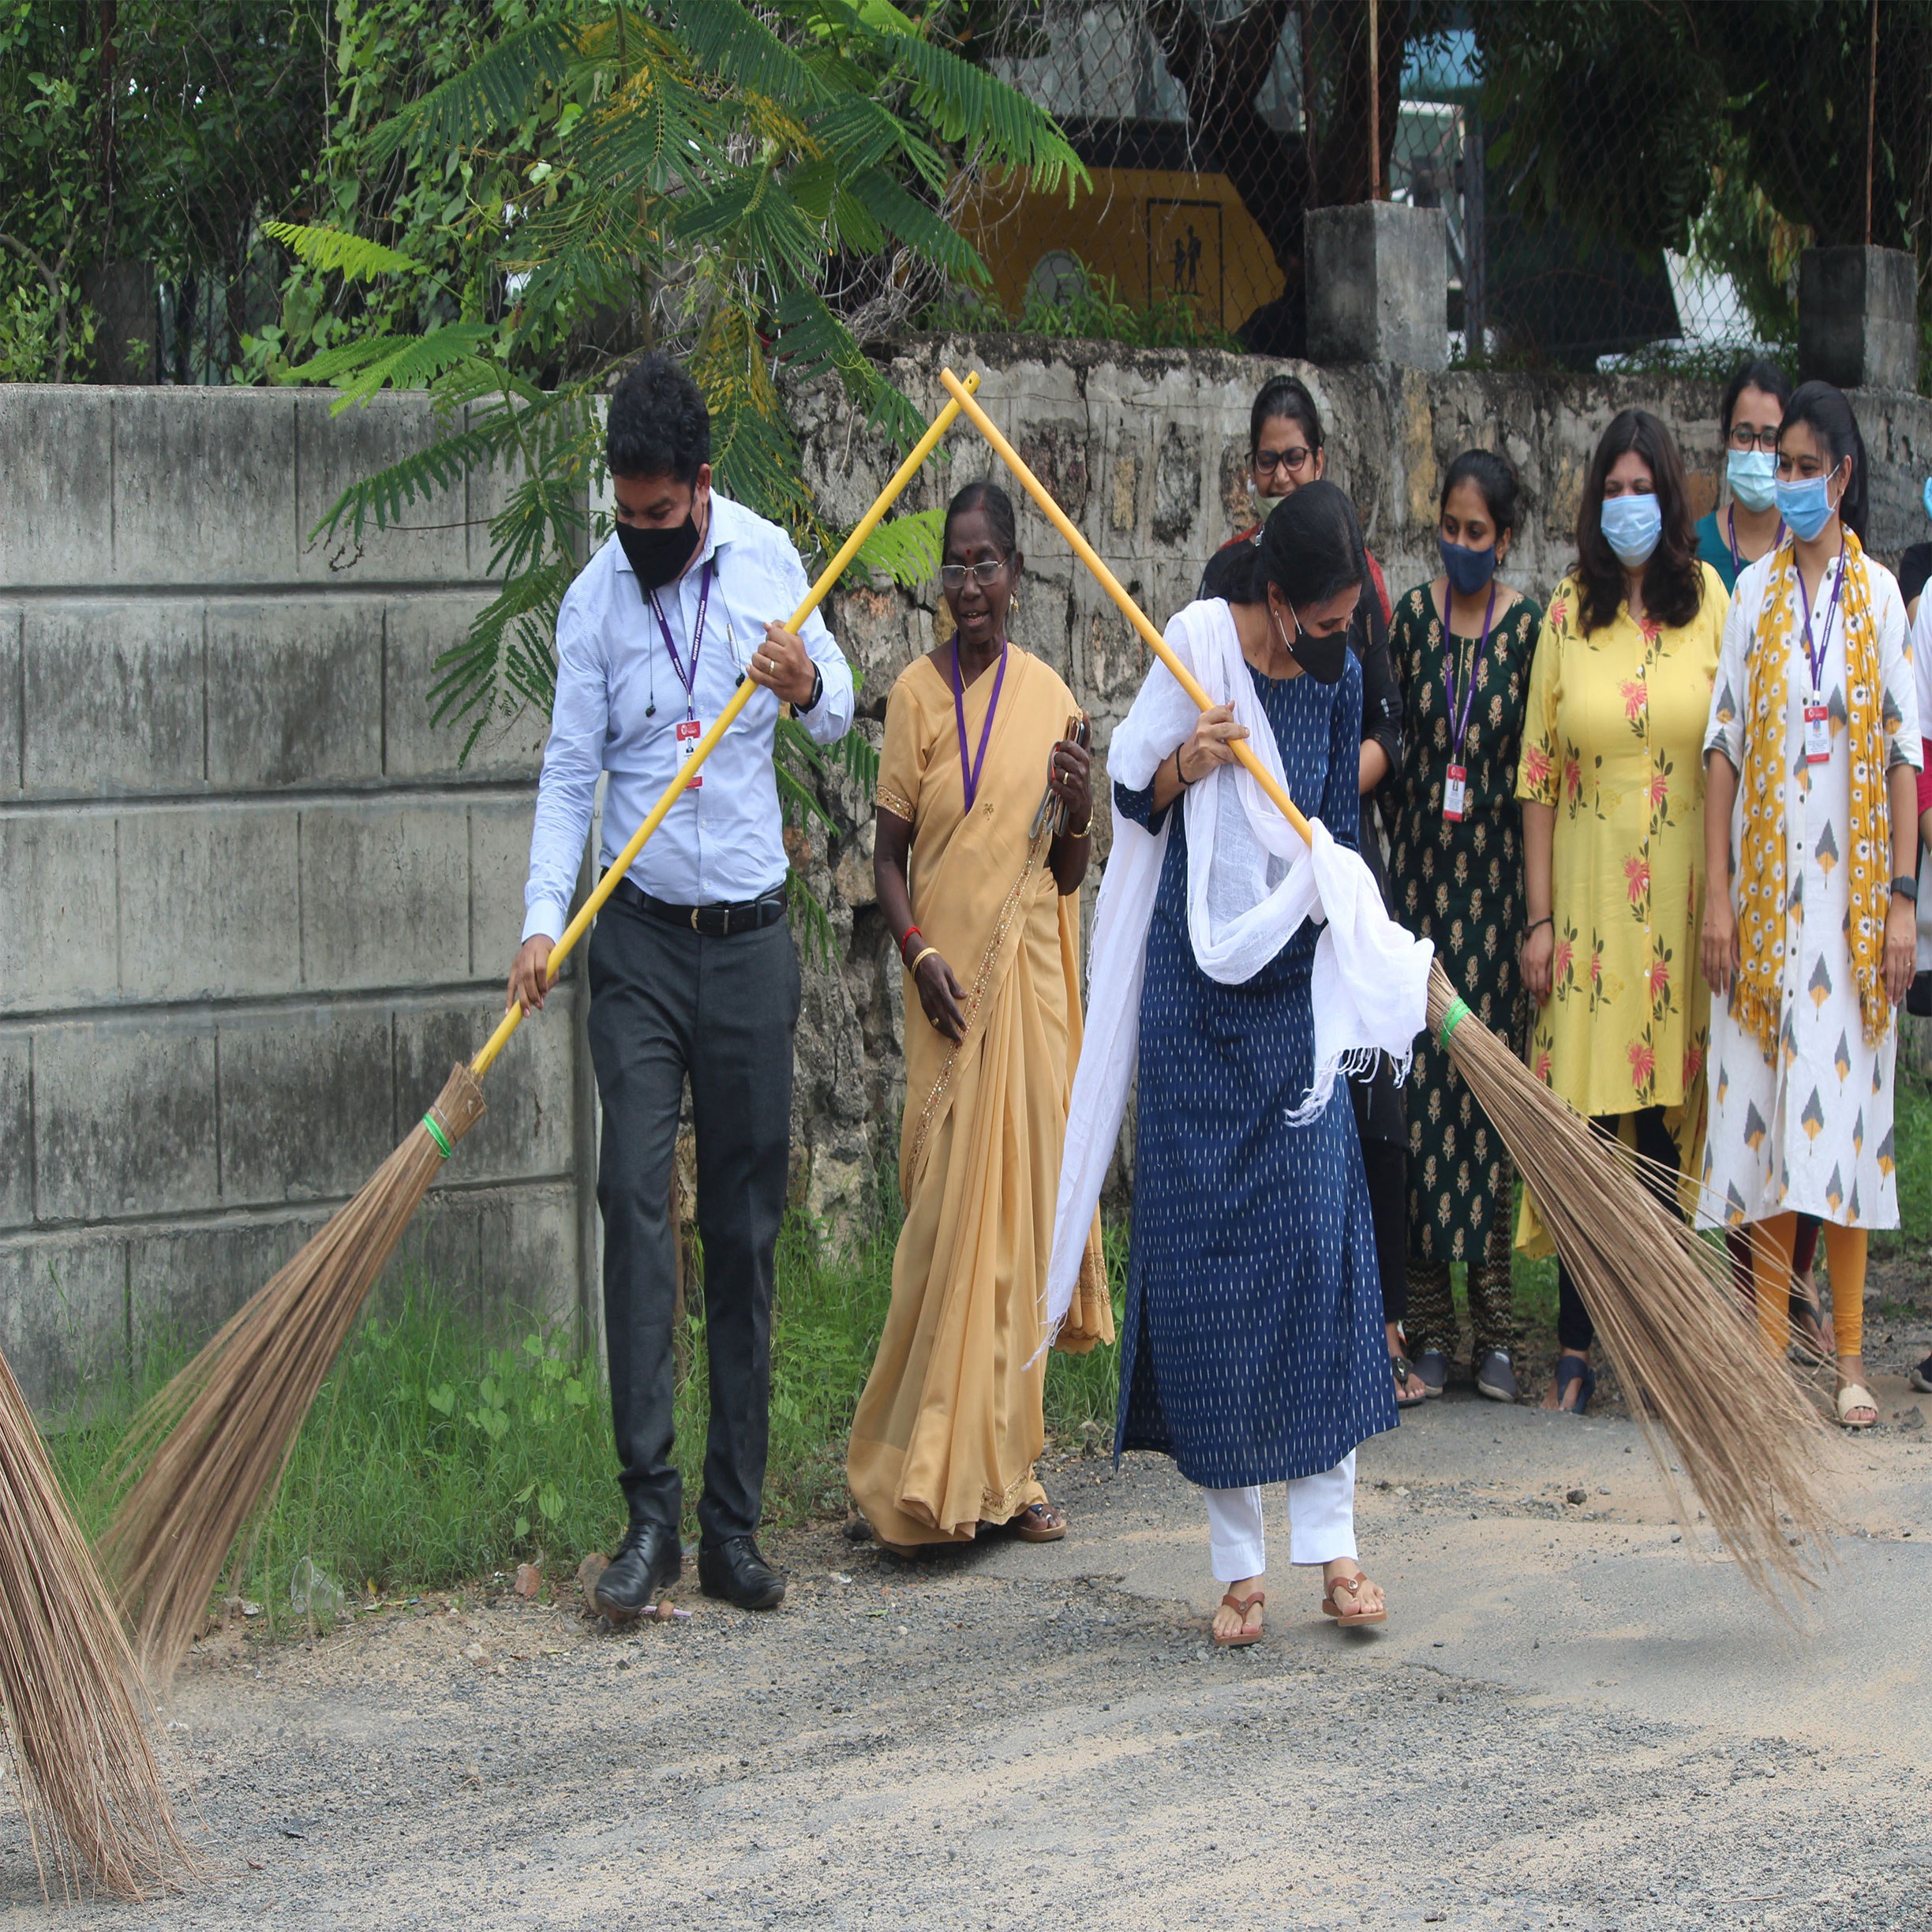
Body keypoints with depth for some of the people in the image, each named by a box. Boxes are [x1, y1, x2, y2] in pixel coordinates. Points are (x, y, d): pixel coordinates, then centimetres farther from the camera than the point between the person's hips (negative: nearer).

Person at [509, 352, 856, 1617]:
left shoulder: (768, 560, 3)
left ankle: (735, 1526, 8)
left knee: (748, 1226, 3)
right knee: (637, 1198, -13)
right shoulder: (594, 598, 0)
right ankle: (651, 1513, -12)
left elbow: (840, 712, 12)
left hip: (751, 940, 1)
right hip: (640, 940, -1)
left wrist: (812, 687, -13)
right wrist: (543, 920, -15)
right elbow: (570, 773, -2)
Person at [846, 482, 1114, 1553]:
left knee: (1021, 1204, 4)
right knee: (947, 1214, -5)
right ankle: (930, 1470, 0)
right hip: (947, 982, -2)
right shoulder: (916, 691, 2)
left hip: (1029, 978, 2)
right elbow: (889, 853, 4)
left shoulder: (1048, 695, 6)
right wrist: (917, 950, -12)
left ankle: (1004, 1466, 12)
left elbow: (1069, 877, 11)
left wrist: (1080, 813, -9)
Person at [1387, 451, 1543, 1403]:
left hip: (1496, 871, -2)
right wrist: (1392, 846, 7)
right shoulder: (1414, 614, 5)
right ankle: (1429, 1321, 5)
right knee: (1420, 1082, 0)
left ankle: (1494, 1323, 6)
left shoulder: (1529, 628, -1)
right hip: (1419, 869, 2)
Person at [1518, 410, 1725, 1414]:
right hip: (1588, 903, 0)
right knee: (1585, 1117, -2)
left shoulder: (1711, 601, 4)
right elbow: (1537, 776, 5)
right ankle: (1576, 1346, 4)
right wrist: (1538, 917, 0)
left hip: (1681, 901, 0)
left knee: (1664, 1118, 3)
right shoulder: (1568, 613, 5)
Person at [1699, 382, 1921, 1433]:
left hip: (1851, 886, -1)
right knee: (1763, 1103, 1)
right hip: (1765, 883, 1)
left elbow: (1906, 750, 1)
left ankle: (1849, 1350, 7)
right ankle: (1768, 1338, 8)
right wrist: (1716, 893, -2)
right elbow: (1724, 743, 3)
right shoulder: (1755, 591, 5)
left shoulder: (1880, 595, 3)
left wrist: (1903, 898, -5)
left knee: (1845, 1107, 1)